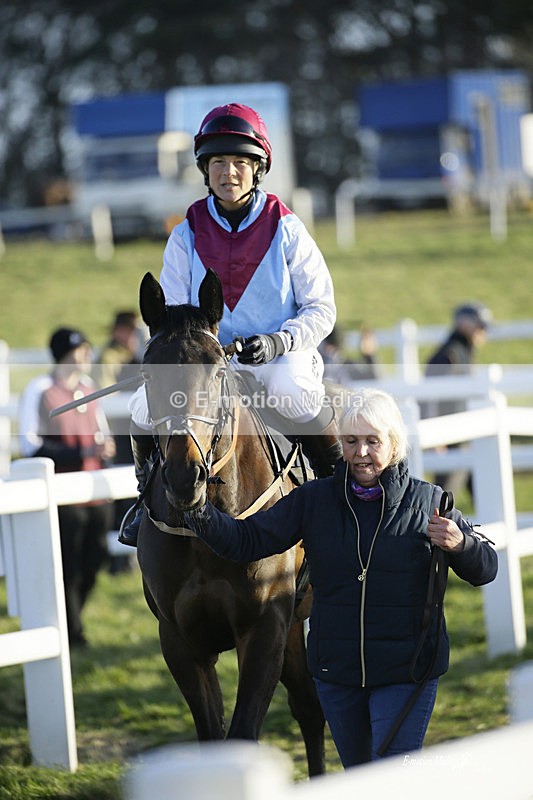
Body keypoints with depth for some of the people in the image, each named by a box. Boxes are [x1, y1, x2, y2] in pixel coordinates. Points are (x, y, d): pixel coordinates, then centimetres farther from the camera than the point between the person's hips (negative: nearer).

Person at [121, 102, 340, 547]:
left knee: (295, 392, -38)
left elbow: (321, 309, -1)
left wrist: (277, 342, -19)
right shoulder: (187, 236, 5)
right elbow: (170, 313, 6)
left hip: (282, 355, -3)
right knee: (146, 405, -23)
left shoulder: (286, 230, -1)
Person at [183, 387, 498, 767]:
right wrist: (201, 515, -21)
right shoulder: (314, 500, 2)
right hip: (336, 672, 3)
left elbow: (486, 569, 1)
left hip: (406, 673, -3)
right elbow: (247, 540, -3)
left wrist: (460, 544, -20)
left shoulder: (426, 502, -3)